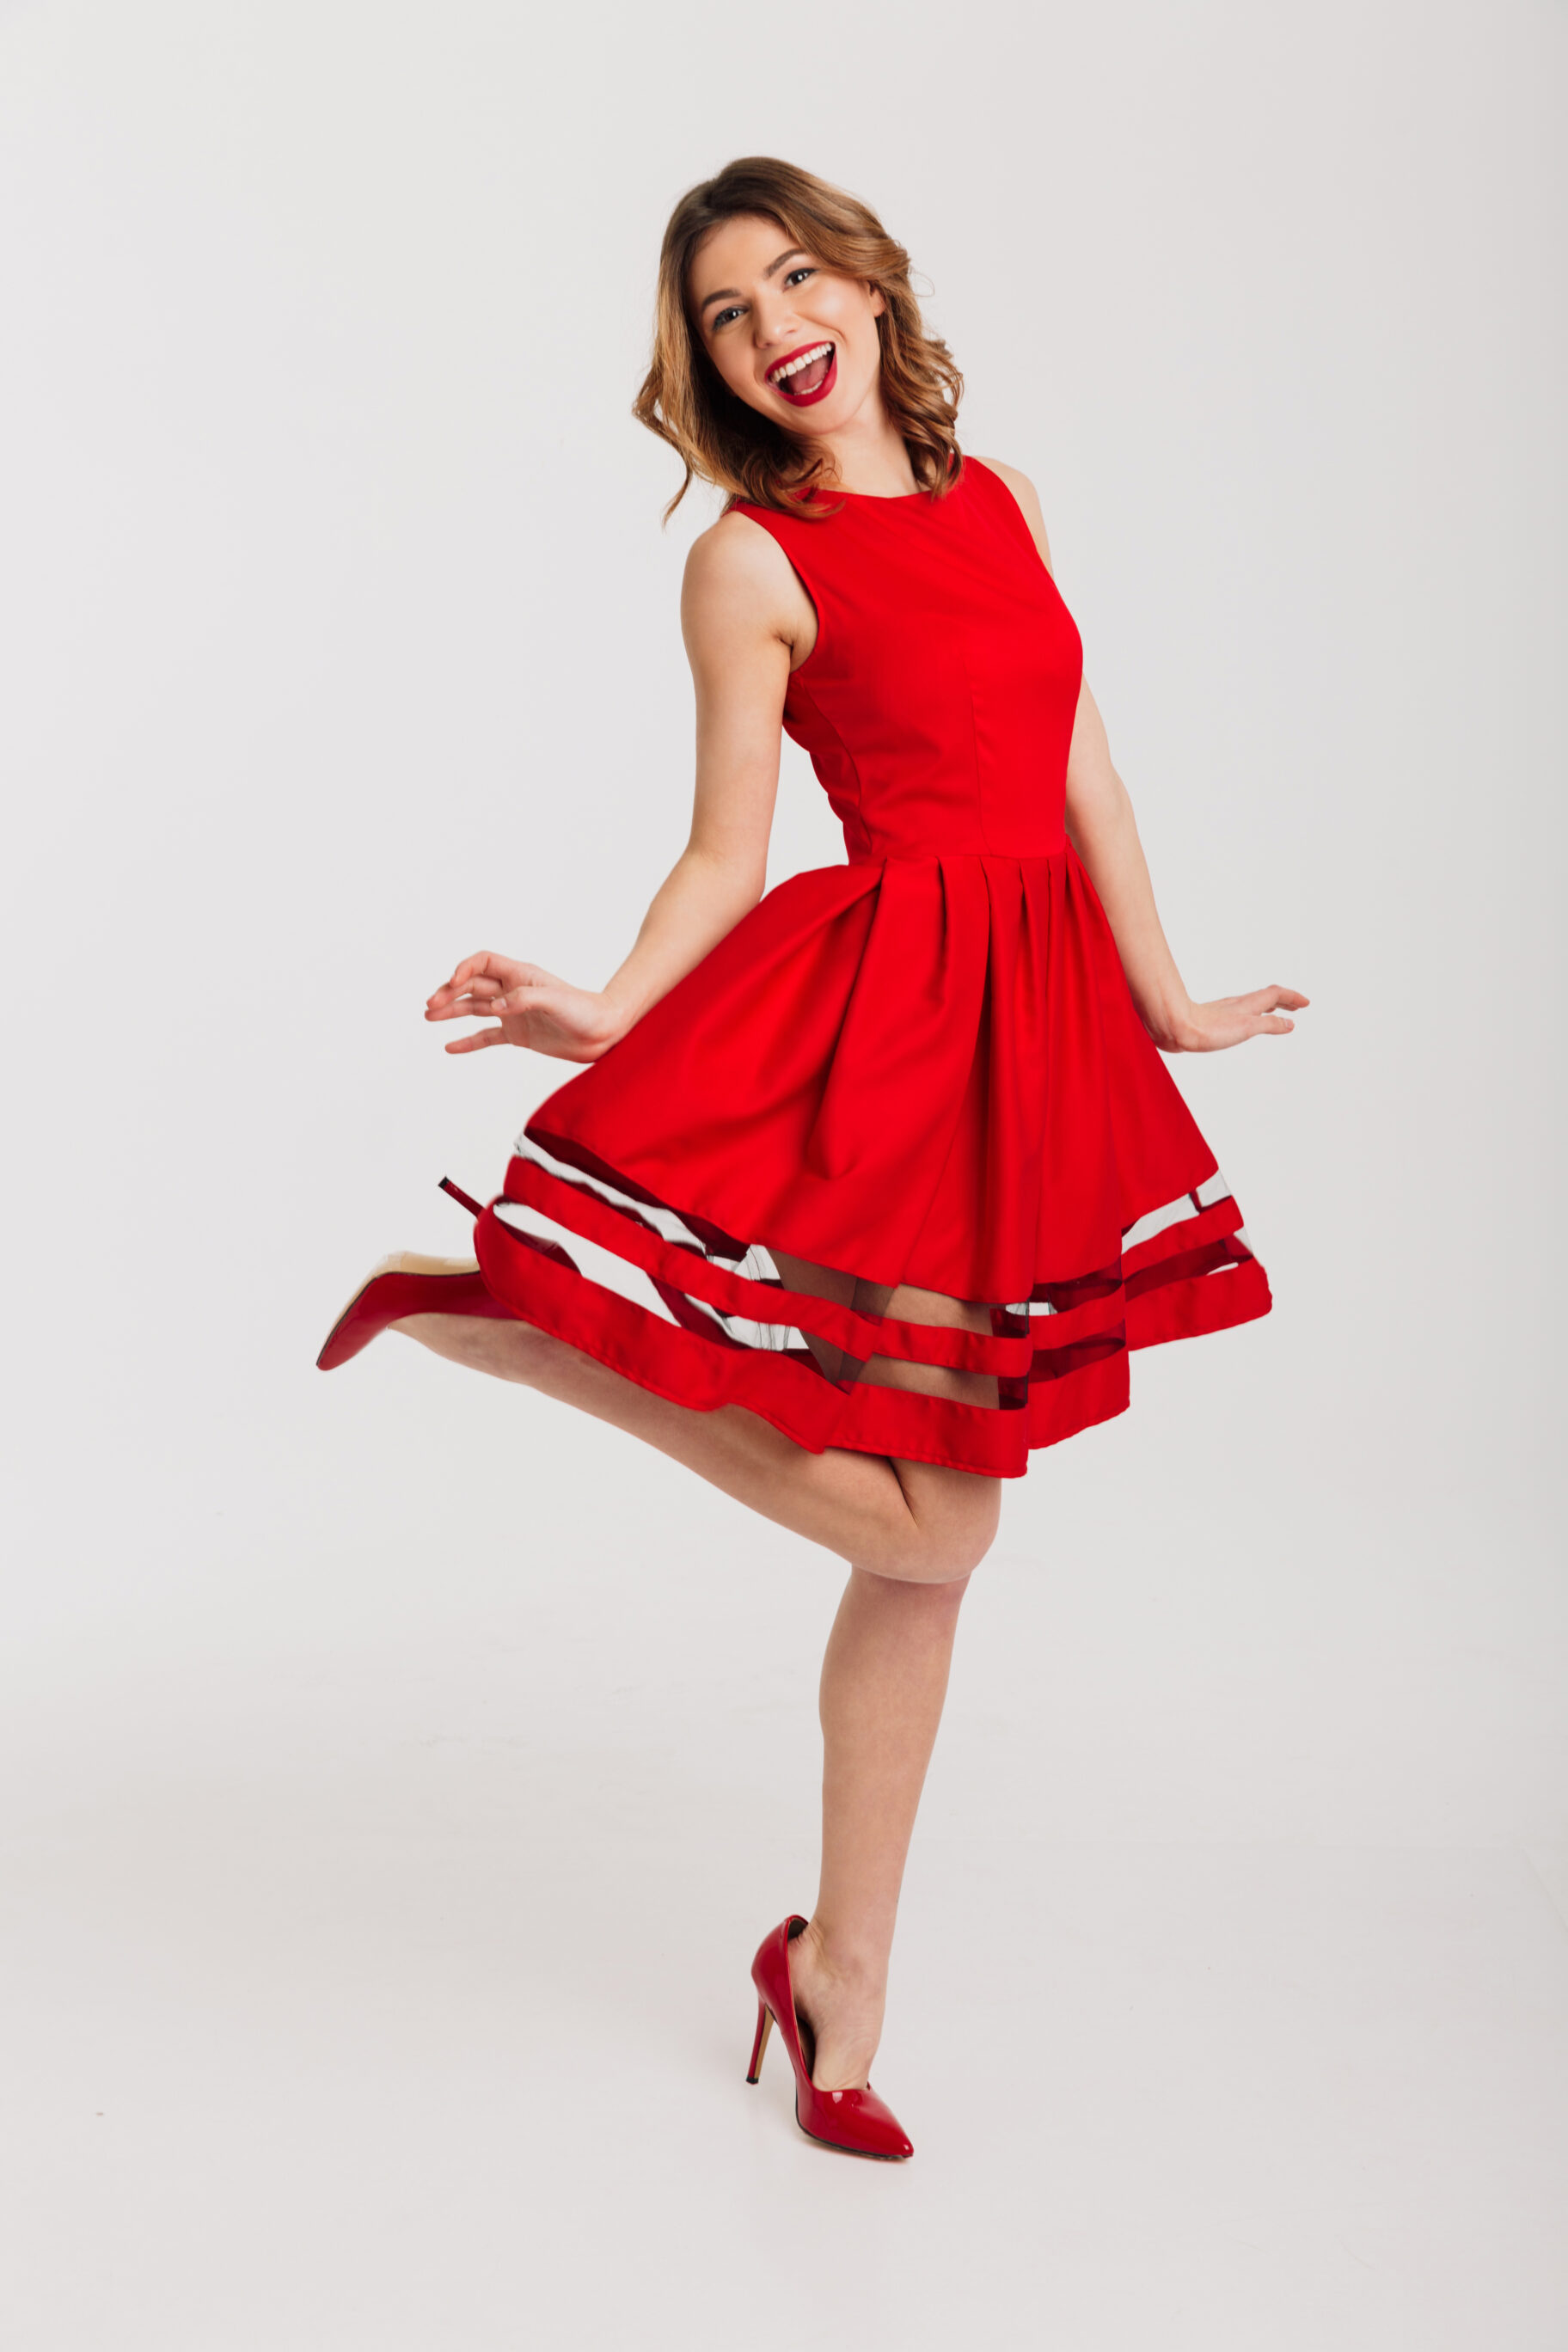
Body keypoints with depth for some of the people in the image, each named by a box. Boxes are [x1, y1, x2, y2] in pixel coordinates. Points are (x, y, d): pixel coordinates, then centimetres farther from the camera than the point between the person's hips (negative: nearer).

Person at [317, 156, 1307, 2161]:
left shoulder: (996, 499, 13)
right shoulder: (754, 562, -4)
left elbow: (1084, 777, 16)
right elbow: (728, 855, -5)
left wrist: (1169, 1002, 20)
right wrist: (604, 1014, -20)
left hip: (1035, 1018, 6)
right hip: (886, 1012, -6)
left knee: (933, 1543, 9)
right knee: (924, 1528, -9)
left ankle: (837, 1977, 23)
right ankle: (503, 1320, 4)